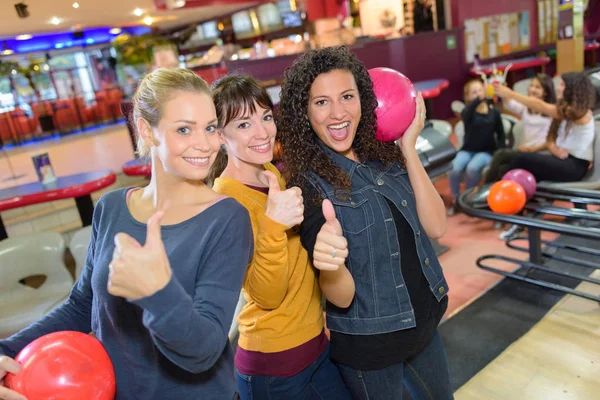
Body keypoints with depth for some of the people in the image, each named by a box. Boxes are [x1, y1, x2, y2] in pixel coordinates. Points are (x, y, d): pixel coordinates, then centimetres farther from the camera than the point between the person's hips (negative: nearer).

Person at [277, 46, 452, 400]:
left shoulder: (385, 155, -6)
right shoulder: (306, 183, -21)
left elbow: (436, 226, -10)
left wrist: (409, 149, -15)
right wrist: (329, 264, -45)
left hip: (424, 321, 6)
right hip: (367, 344, -5)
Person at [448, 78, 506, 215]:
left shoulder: (494, 112, 4)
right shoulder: (467, 112, -1)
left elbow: (500, 134, 9)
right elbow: (467, 114, -29)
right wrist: (478, 99, -45)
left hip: (486, 151, 0)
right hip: (467, 150, 1)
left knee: (472, 168, -33)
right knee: (455, 168, -29)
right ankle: (455, 200, -6)